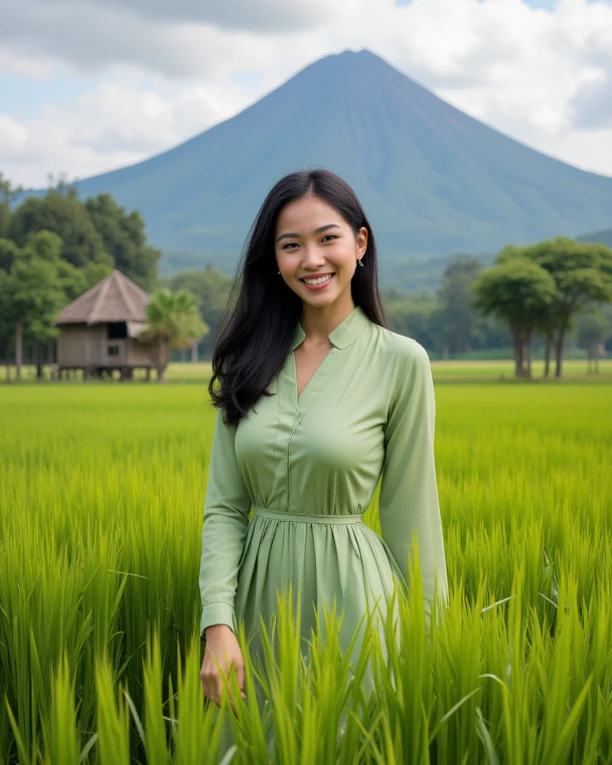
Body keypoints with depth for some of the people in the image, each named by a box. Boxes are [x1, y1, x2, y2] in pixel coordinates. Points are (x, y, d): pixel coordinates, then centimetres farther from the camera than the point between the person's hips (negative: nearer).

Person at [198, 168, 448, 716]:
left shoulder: (400, 361, -7)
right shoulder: (250, 359, 3)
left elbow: (410, 514, -3)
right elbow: (224, 505, 0)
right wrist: (217, 623, -11)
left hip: (346, 591, -3)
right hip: (259, 588, 4)